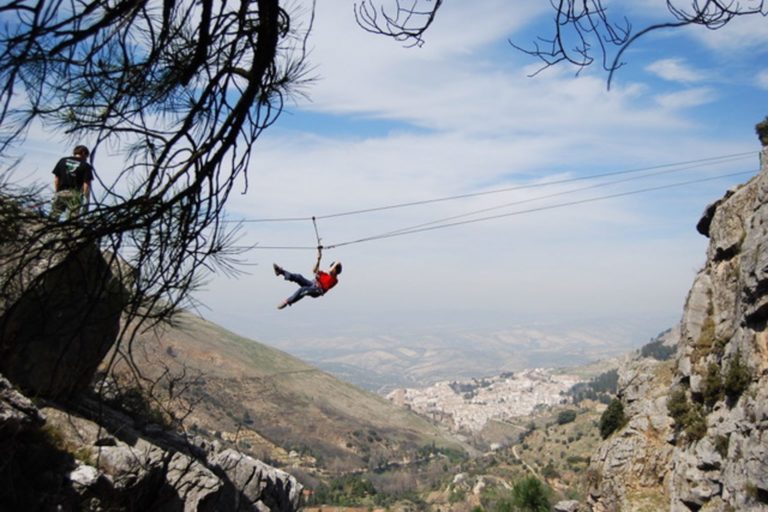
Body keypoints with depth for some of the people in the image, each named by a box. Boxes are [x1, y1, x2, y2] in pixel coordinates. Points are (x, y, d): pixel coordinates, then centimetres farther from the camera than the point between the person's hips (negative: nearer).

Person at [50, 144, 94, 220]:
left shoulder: (63, 161, 11)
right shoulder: (86, 166, -1)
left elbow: (56, 178, 10)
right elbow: (86, 184, -8)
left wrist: (57, 191, 18)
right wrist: (86, 197, -2)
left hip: (61, 192, 4)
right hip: (75, 194, -3)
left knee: (53, 216, 12)